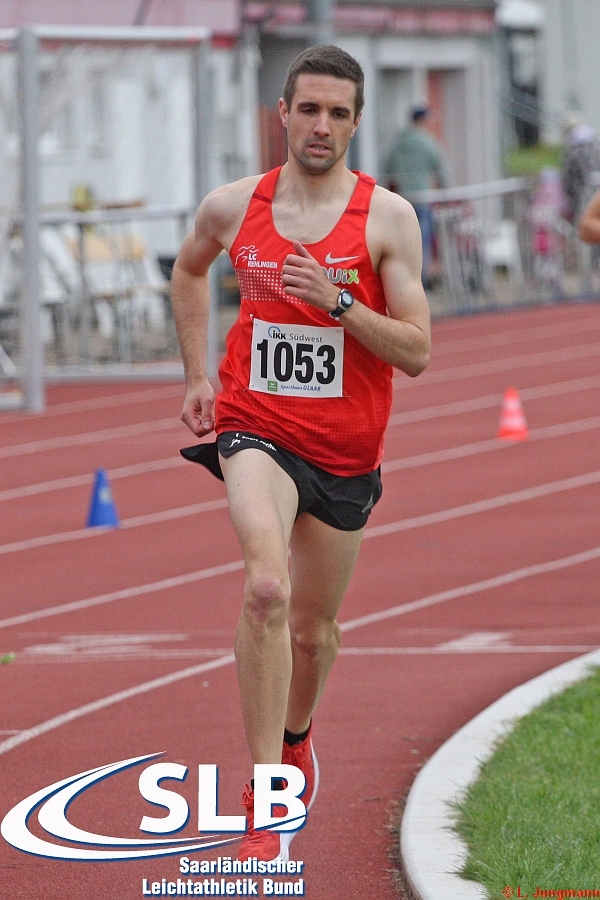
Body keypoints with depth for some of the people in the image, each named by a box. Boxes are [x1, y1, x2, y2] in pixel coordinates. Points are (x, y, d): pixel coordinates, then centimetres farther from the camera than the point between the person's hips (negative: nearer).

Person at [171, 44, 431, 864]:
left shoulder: (388, 218, -7)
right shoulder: (232, 208, -1)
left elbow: (416, 352, -9)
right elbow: (188, 271, 23)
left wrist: (337, 303, -24)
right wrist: (197, 376, 16)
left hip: (345, 448, 1)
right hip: (257, 427, -1)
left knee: (313, 625, 17)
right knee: (267, 589, -27)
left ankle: (295, 738, 51)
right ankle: (266, 803, -27)